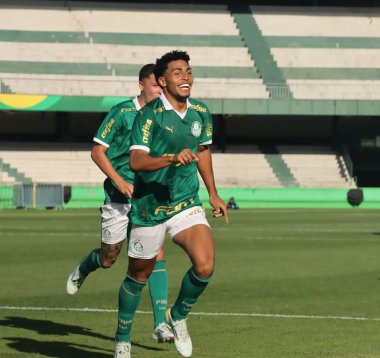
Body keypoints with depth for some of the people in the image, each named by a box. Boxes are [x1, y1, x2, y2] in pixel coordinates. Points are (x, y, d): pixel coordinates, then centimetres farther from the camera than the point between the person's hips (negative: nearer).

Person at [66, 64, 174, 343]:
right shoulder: (122, 113, -9)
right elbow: (97, 151, -7)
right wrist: (119, 181, -17)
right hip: (119, 199, -3)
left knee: (157, 255, -12)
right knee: (108, 259, 9)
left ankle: (161, 324, -14)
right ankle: (83, 269, 46)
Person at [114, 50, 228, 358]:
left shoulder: (201, 113, 3)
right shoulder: (149, 115, -14)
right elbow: (137, 161, -25)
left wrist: (213, 195, 25)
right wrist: (174, 158, -40)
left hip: (186, 204, 4)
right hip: (149, 207, -4)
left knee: (205, 266, -17)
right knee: (139, 276, 11)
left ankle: (178, 316, 11)